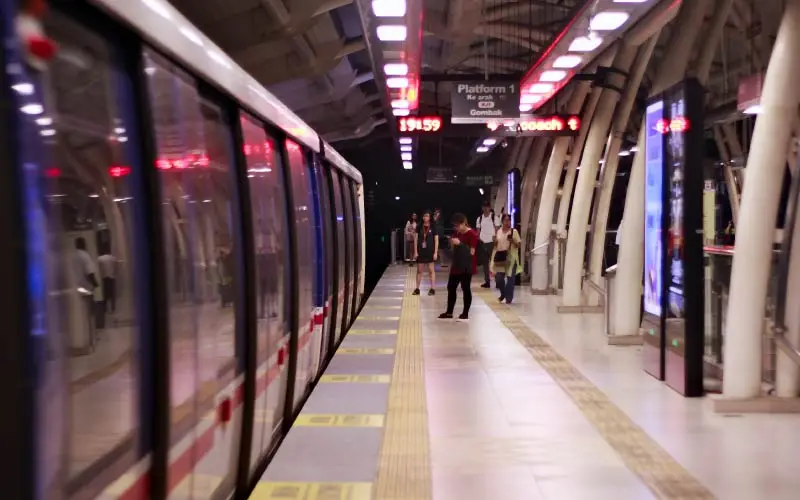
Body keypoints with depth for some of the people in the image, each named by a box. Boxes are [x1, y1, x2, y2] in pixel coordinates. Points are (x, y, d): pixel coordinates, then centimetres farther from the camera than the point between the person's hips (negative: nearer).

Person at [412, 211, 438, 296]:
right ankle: (417, 289, 13)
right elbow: (416, 239, 4)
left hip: (430, 251, -3)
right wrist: (415, 251, -2)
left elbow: (436, 240, -3)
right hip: (420, 251, 3)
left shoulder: (433, 227, -3)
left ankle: (433, 288, 6)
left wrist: (435, 252, -8)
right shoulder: (419, 227, 3)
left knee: (431, 270, 2)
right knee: (419, 270, 7)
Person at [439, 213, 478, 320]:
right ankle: (449, 312, 18)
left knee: (465, 289, -2)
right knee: (451, 287, 9)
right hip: (456, 265, 8)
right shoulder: (457, 233, 11)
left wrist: (460, 243, -24)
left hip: (466, 267, -8)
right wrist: (452, 242, 1)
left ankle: (465, 314, 7)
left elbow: (471, 252, -20)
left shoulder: (472, 234, -14)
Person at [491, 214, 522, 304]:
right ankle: (503, 294, 26)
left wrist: (513, 241, -22)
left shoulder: (514, 231, -3)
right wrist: (495, 242, 3)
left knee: (510, 278, -2)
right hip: (500, 256, 4)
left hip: (510, 257, -4)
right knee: (498, 277, 1)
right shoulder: (499, 231, 11)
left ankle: (509, 297, 9)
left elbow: (518, 244, -5)